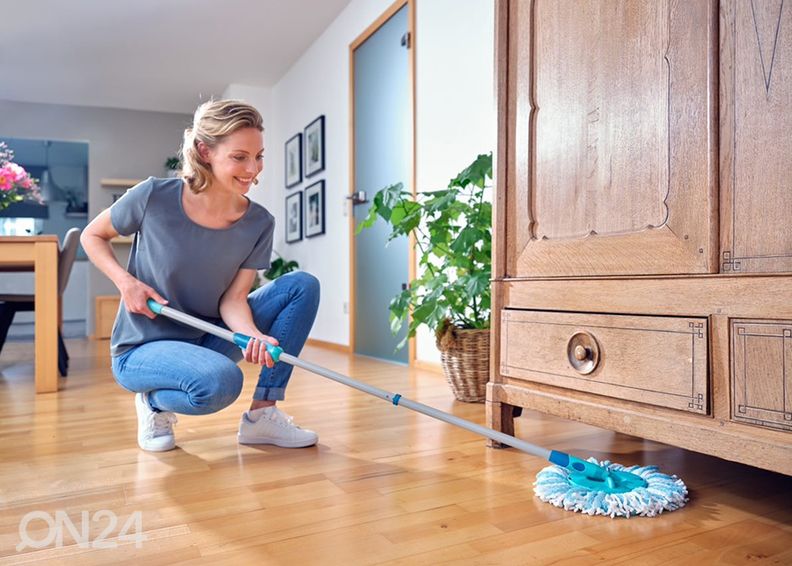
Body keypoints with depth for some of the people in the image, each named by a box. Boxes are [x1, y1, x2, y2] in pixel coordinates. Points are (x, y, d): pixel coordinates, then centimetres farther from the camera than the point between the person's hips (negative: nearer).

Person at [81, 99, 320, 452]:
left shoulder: (259, 224, -9)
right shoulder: (154, 197, -16)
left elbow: (232, 299, -12)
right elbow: (92, 236, 1)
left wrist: (254, 335, -33)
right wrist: (125, 281, -17)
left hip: (207, 339, 4)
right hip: (141, 349, -4)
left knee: (303, 286, -13)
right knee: (221, 380, -37)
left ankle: (262, 414, -8)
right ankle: (154, 402, 0)